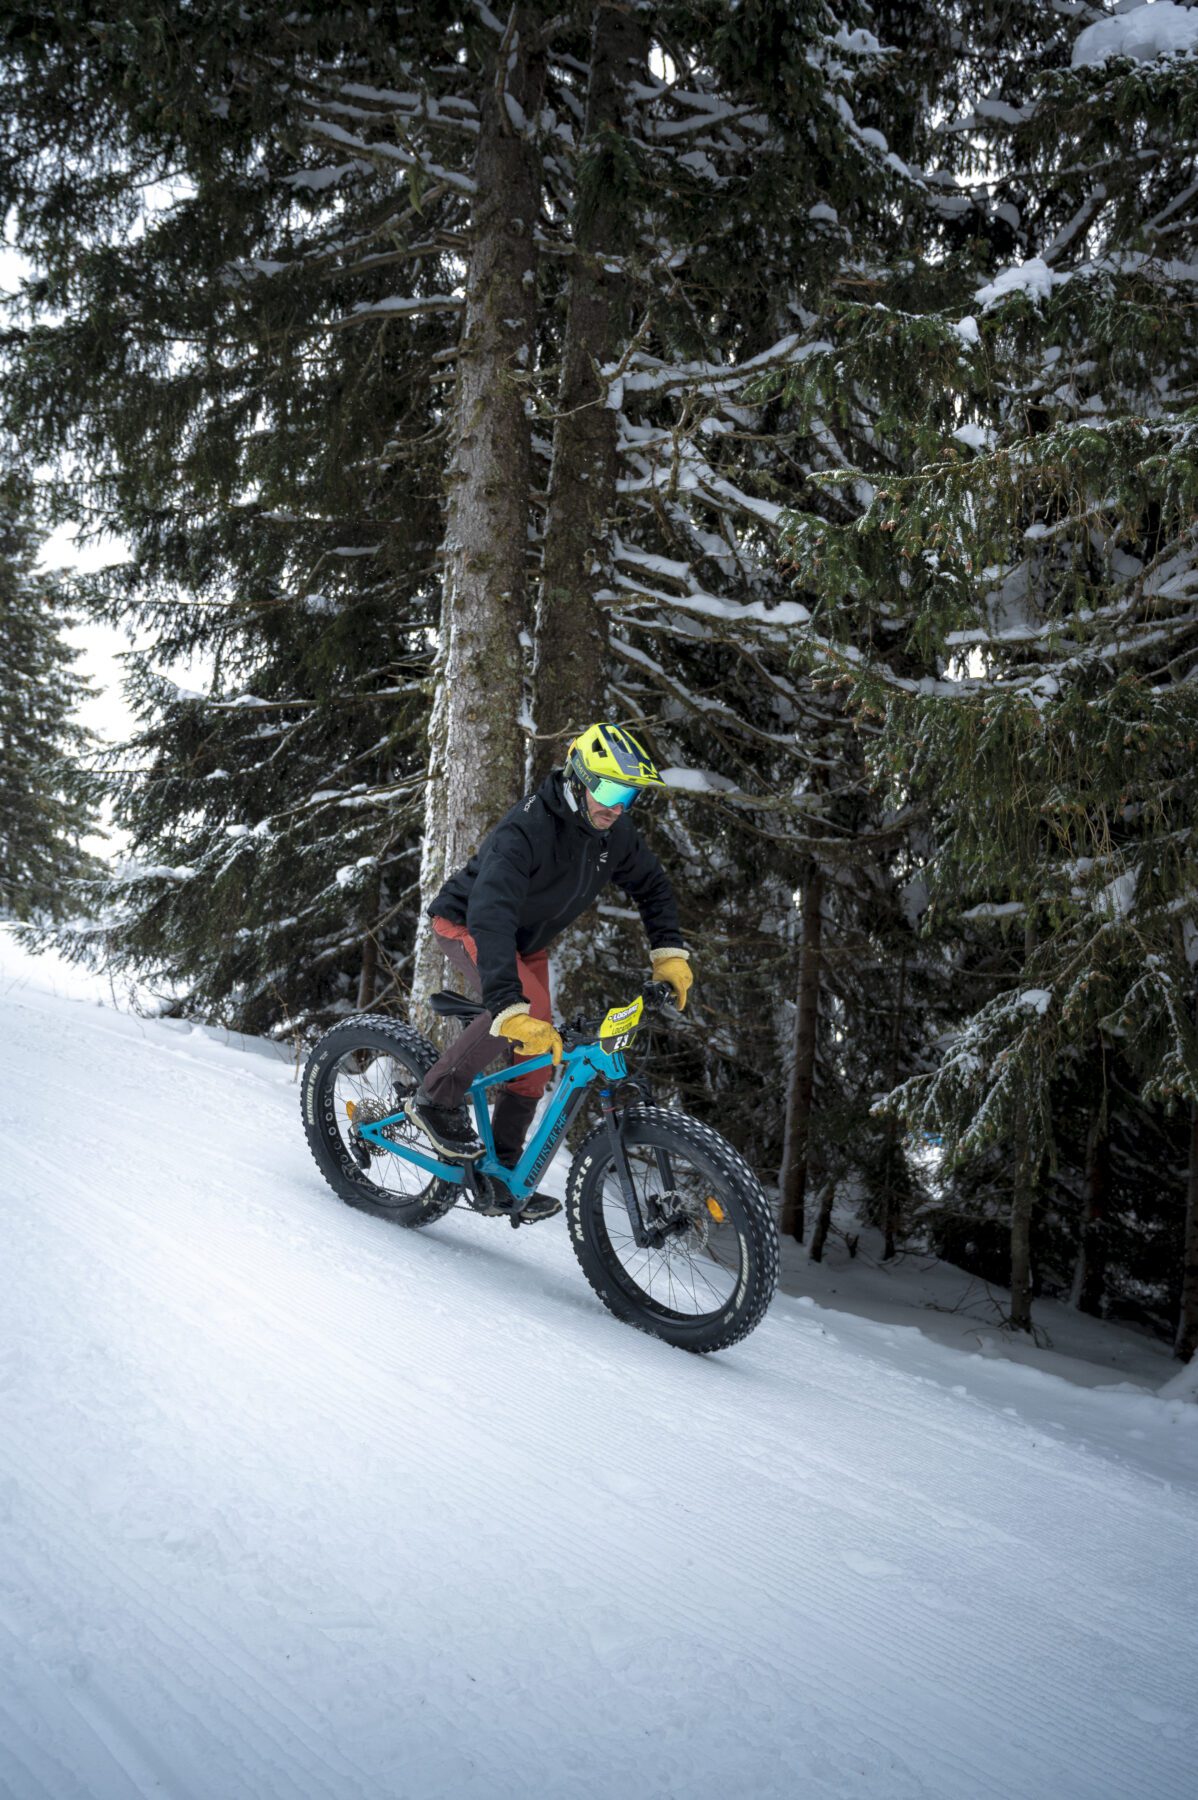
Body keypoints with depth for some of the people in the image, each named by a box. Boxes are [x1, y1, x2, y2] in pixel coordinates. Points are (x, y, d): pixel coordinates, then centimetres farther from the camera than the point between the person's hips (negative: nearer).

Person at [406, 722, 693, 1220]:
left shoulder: (615, 834, -14)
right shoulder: (527, 829, -37)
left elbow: (652, 886, 6)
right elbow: (490, 915, -48)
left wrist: (669, 953, -8)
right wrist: (511, 1008, -58)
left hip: (527, 941, 7)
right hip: (468, 923, -7)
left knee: (538, 1055, 2)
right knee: (528, 1008, -32)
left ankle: (503, 1170, 15)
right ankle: (437, 1099, -15)